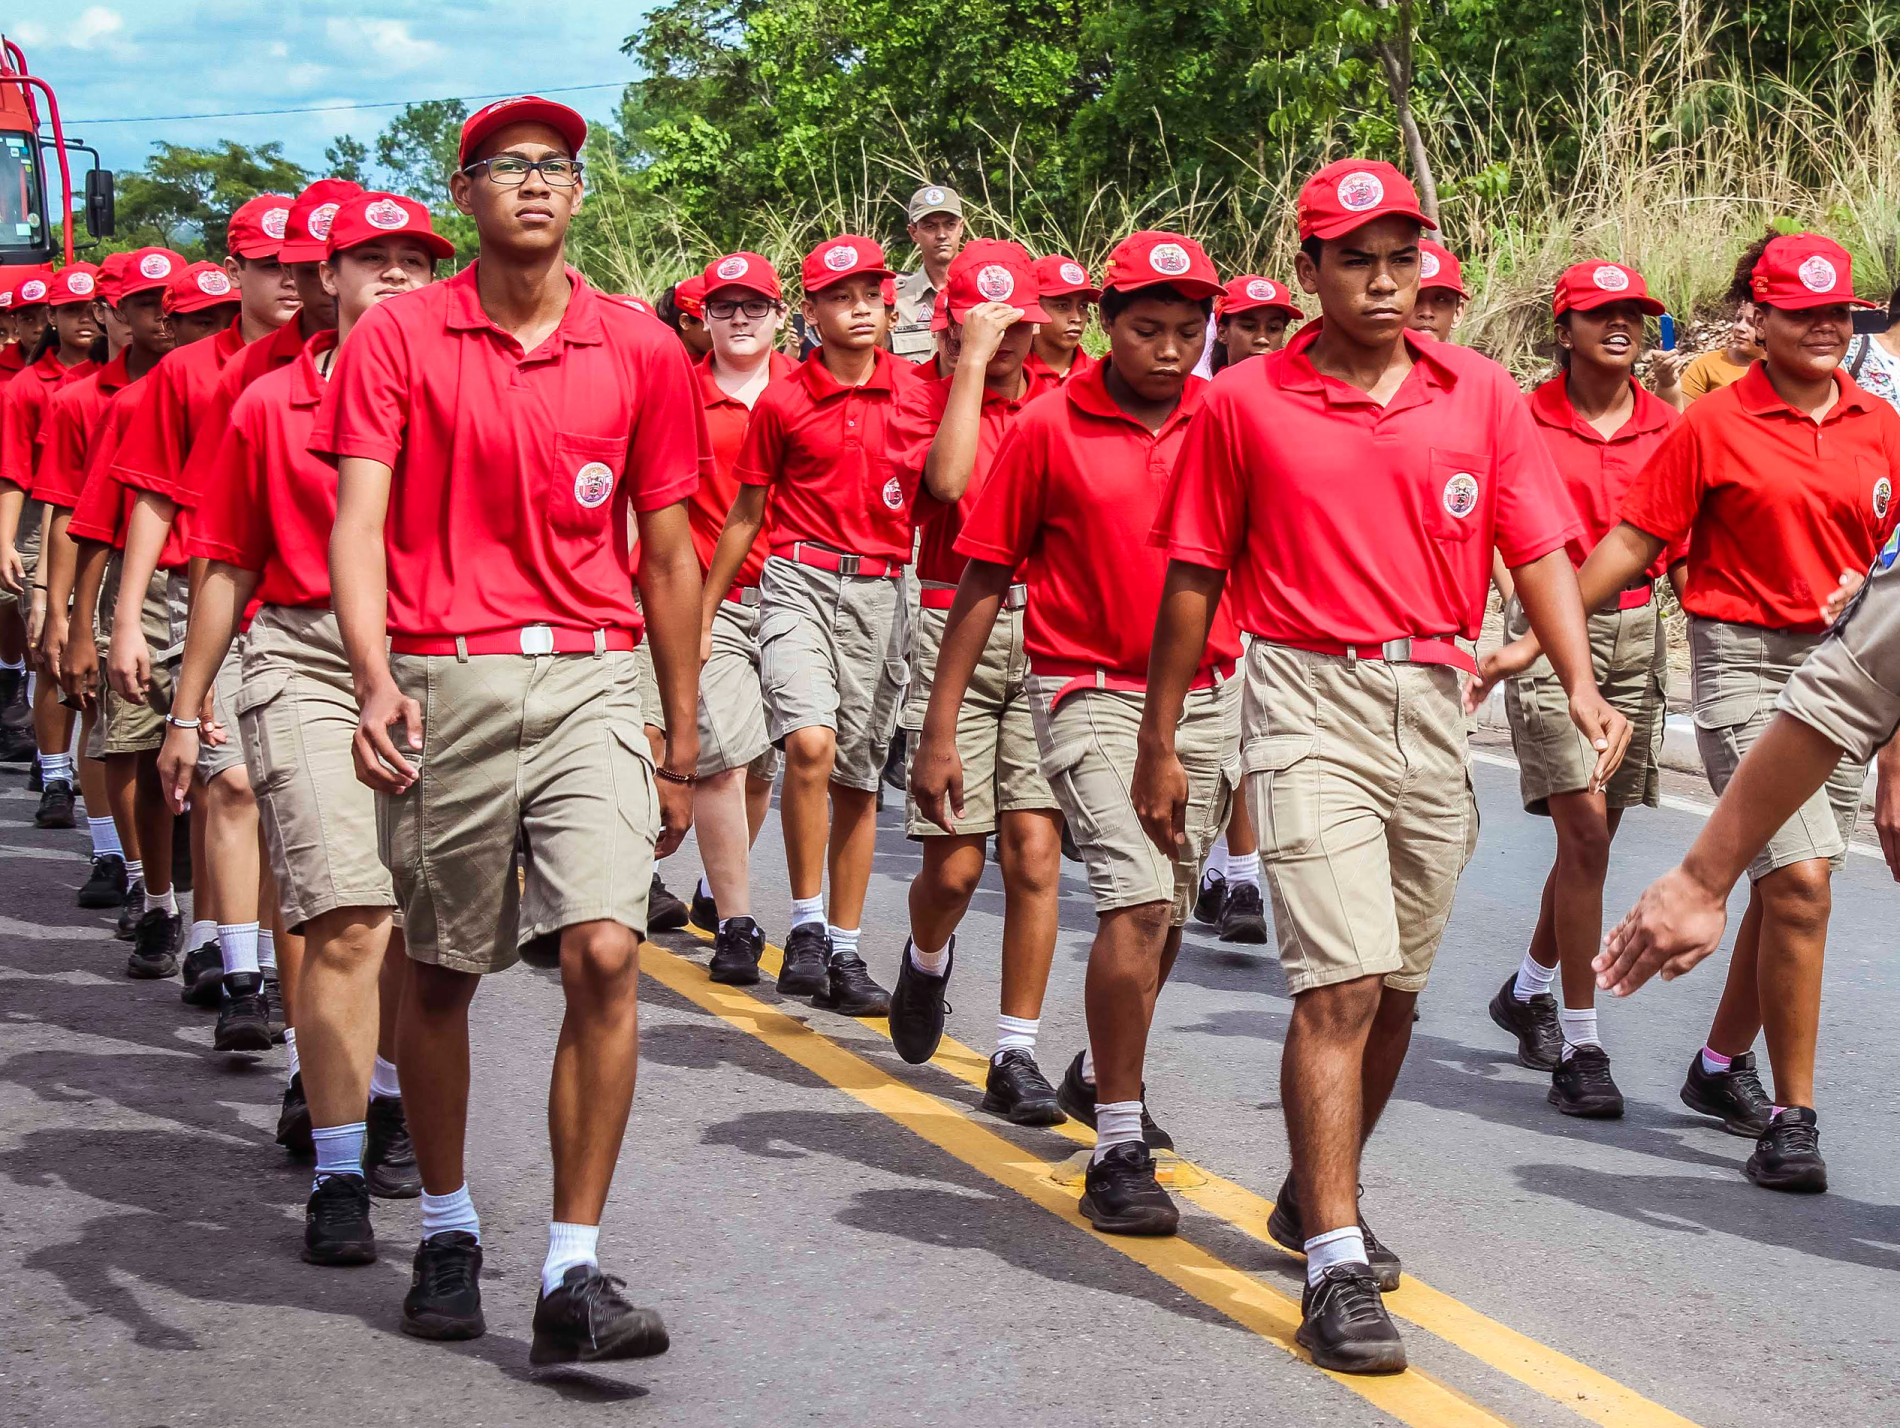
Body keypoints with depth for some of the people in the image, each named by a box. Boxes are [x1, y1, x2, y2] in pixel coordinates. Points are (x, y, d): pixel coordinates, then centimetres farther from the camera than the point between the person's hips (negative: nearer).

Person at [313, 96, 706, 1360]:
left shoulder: (642, 352, 6)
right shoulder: (398, 336, 2)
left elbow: (669, 556, 12)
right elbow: (357, 520, -7)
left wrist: (684, 749, 13)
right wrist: (376, 679, -24)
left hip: (592, 684, 1)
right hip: (443, 683, -1)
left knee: (606, 955, -13)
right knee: (442, 970, 11)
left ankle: (574, 1275, -7)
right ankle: (448, 1231, 31)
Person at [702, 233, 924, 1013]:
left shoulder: (915, 389, 5)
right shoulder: (782, 402, 1)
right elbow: (745, 514, 10)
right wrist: (701, 616, 13)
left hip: (881, 590, 2)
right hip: (800, 578, -2)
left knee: (858, 776, 8)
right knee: (810, 742, -24)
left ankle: (845, 951, 18)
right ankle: (805, 926, -11)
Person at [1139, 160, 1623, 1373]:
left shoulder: (1482, 394, 6)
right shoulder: (1246, 404, 0)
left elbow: (1540, 549, 2)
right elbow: (1194, 579, 5)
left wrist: (1582, 684, -15)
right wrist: (1160, 746, 6)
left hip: (1434, 705, 4)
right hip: (1309, 697, -4)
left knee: (1393, 989, 14)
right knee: (1341, 983, -14)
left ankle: (1317, 1194, 35)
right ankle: (1337, 1267, -12)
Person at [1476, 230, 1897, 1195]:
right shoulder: (1715, 425, -5)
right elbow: (1630, 543, -2)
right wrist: (1534, 639, -3)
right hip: (1743, 657, -5)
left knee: (1788, 884, 14)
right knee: (1797, 881, -15)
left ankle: (1721, 1064, 35)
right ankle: (1791, 1117, -7)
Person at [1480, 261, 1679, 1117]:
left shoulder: (1665, 426, 8)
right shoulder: (1526, 420, -4)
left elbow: (1681, 543, 13)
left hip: (1636, 630, 5)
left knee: (1593, 837, 12)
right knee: (1585, 831, -13)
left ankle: (1528, 991, 36)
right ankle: (1580, 1047, -8)